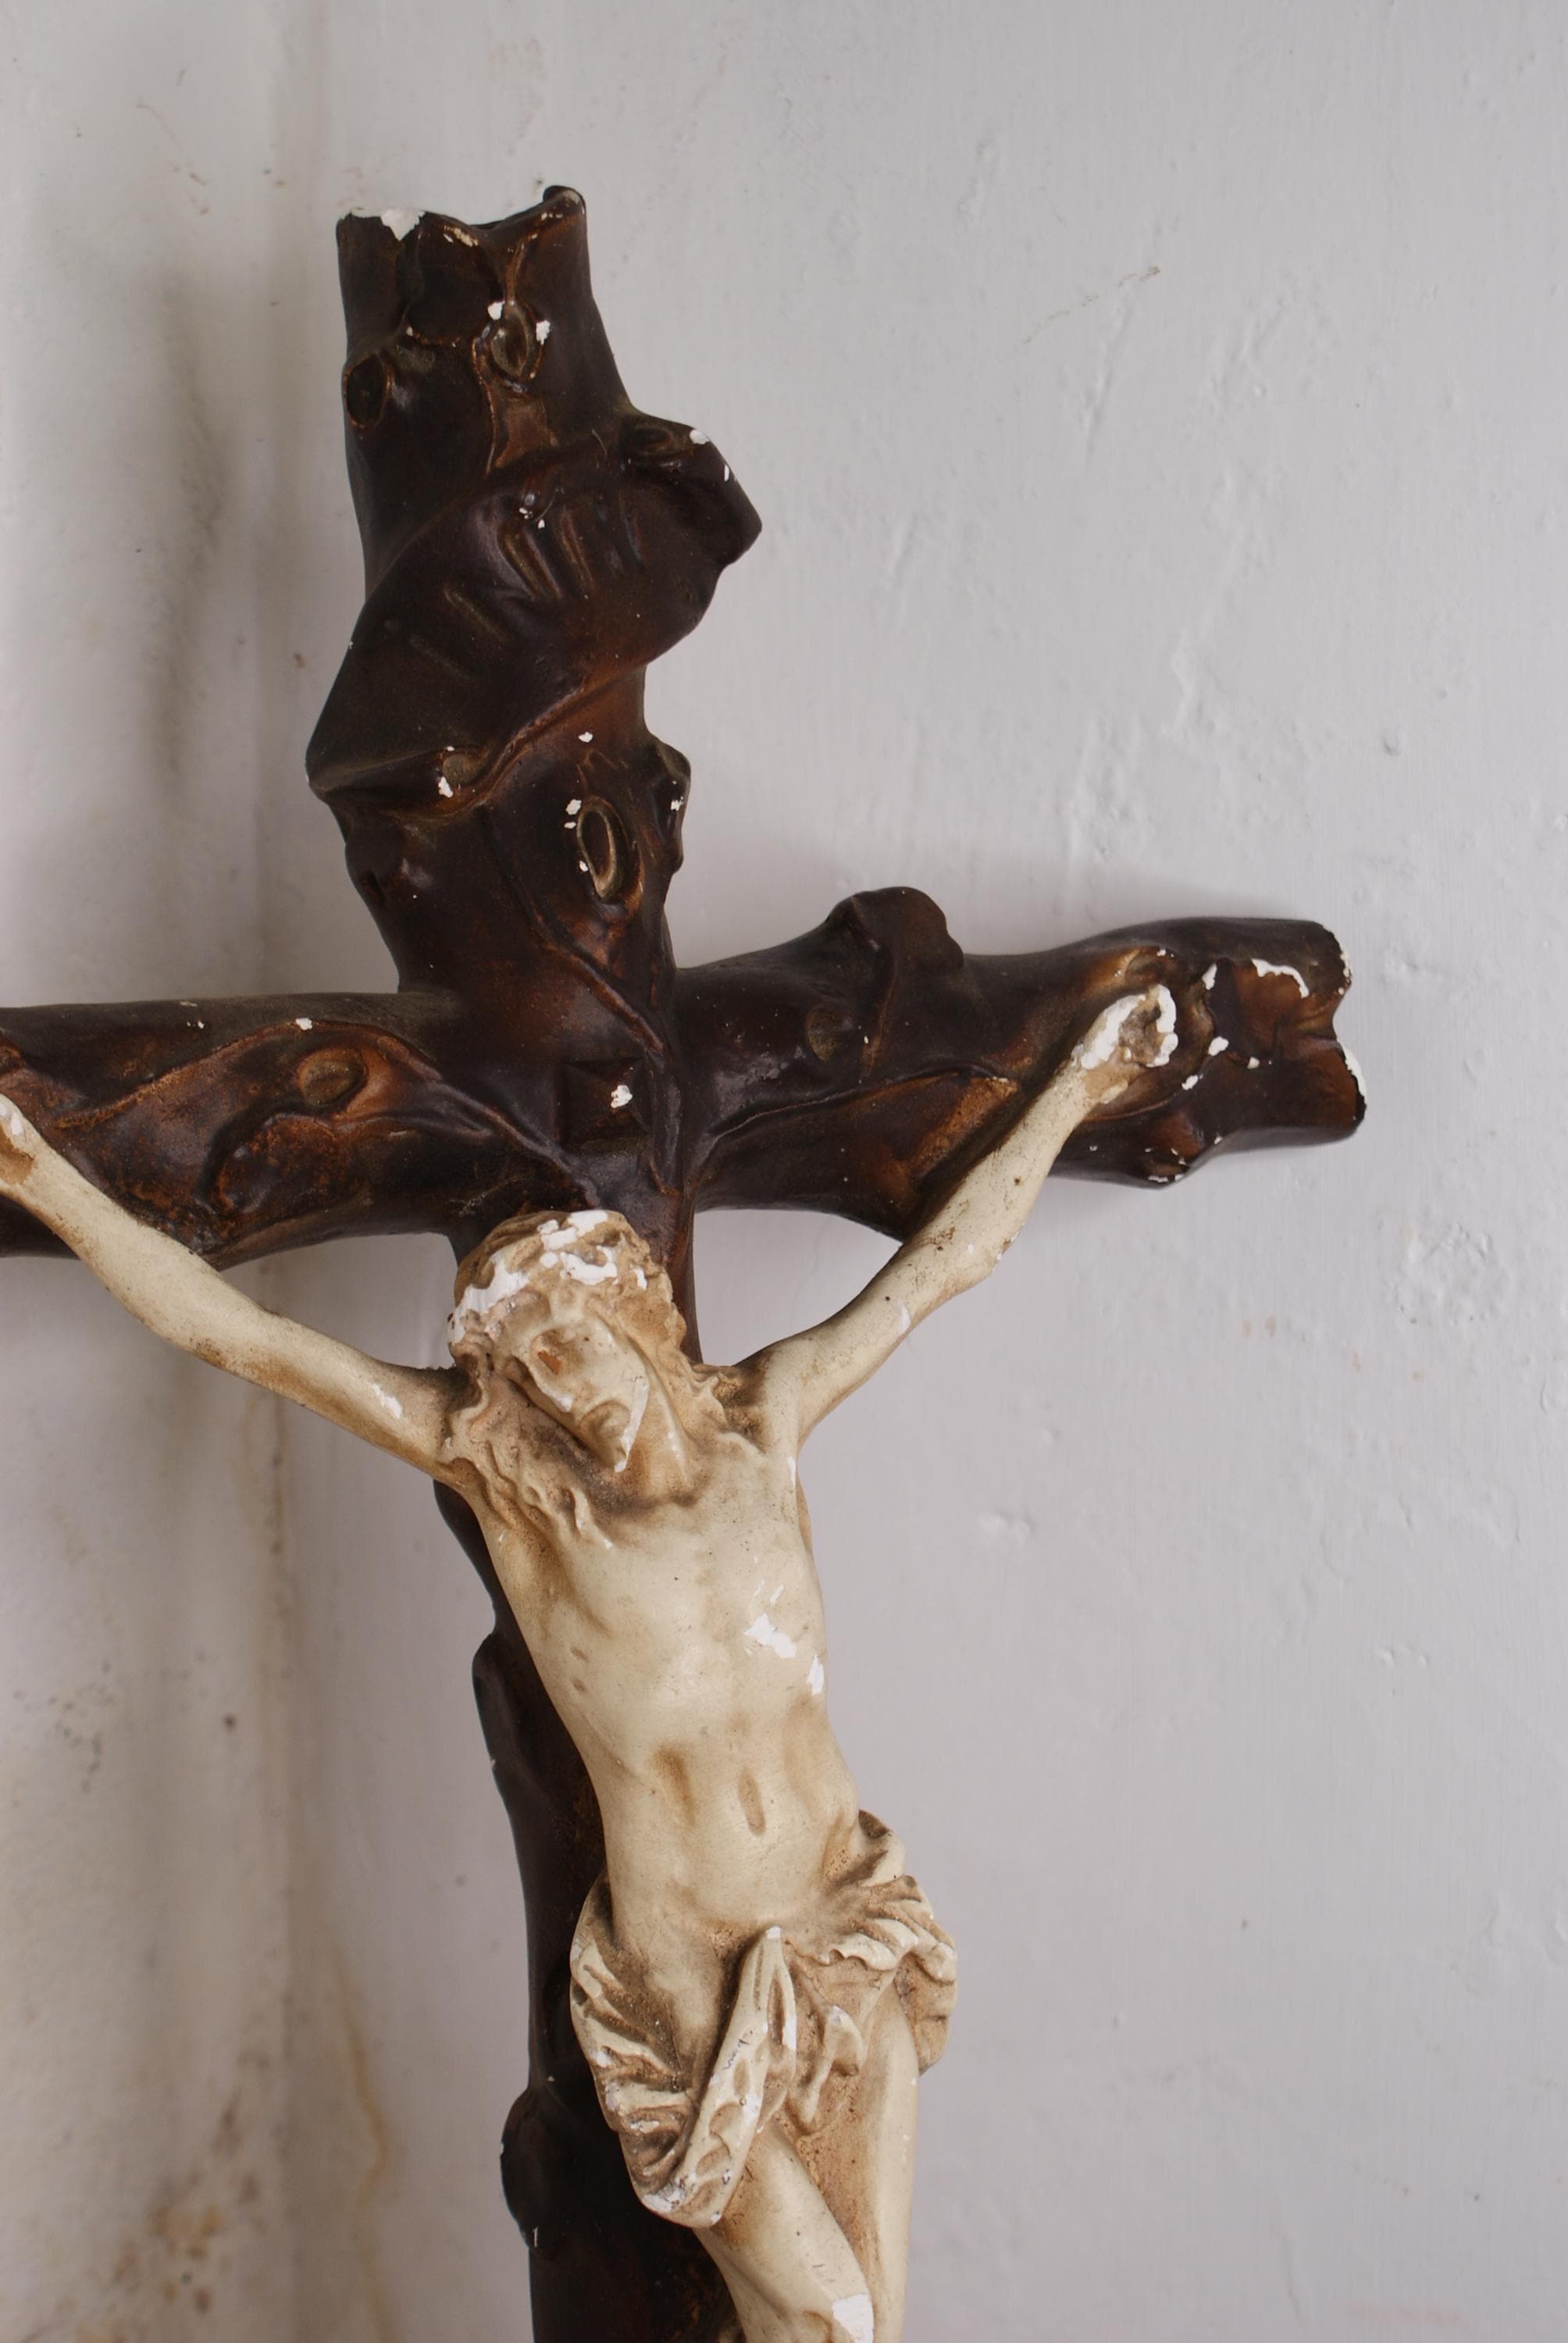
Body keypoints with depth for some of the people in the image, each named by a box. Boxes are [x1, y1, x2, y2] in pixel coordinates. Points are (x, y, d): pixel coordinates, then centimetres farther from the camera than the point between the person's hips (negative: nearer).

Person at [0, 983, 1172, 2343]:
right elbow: (233, 1333, -11)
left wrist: (1076, 1088, 13)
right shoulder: (499, 1468, -9)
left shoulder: (760, 1420, -2)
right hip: (684, 1990, -3)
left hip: (849, 1942, 3)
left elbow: (949, 1258, 7)